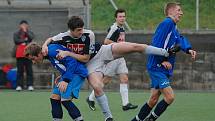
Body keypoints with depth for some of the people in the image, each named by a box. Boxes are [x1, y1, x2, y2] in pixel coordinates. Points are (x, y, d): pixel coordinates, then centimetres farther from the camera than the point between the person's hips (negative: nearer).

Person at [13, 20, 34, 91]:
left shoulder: (30, 33, 12)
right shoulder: (16, 34, 11)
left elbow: (31, 38, -10)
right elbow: (16, 41, -7)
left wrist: (26, 31, -9)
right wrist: (25, 40, -7)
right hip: (19, 55, 0)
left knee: (29, 70, -2)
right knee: (20, 70, 0)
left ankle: (30, 85, -2)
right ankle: (19, 85, 0)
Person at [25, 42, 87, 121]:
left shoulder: (52, 50, -21)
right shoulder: (49, 54, 10)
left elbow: (72, 61, -25)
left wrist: (65, 80, -25)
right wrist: (62, 77, 11)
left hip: (77, 72, -10)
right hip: (68, 74, 10)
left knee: (65, 99, -18)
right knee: (54, 97, 6)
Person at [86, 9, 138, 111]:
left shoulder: (122, 28, 15)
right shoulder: (114, 28, -14)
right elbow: (106, 41, -20)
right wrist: (119, 45, -20)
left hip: (120, 57, 9)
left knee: (124, 79, -2)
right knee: (106, 80, -2)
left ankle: (125, 104, -7)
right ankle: (91, 98, 12)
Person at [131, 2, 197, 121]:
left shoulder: (173, 27, 16)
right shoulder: (167, 23, -13)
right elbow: (156, 44, -19)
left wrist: (188, 49, -8)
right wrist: (163, 61, -18)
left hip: (164, 69, 10)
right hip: (157, 67, -10)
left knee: (153, 100, 12)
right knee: (169, 97, -16)